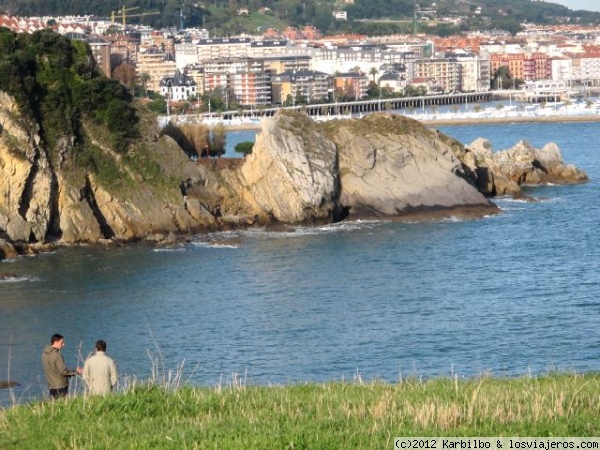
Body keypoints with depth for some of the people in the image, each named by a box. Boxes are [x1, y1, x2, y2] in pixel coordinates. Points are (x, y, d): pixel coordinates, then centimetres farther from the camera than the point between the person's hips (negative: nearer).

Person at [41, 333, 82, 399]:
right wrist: (76, 372, -4)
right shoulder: (57, 355, -18)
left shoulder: (44, 354, 8)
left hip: (51, 386, 8)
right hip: (60, 386, -8)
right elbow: (63, 371, -18)